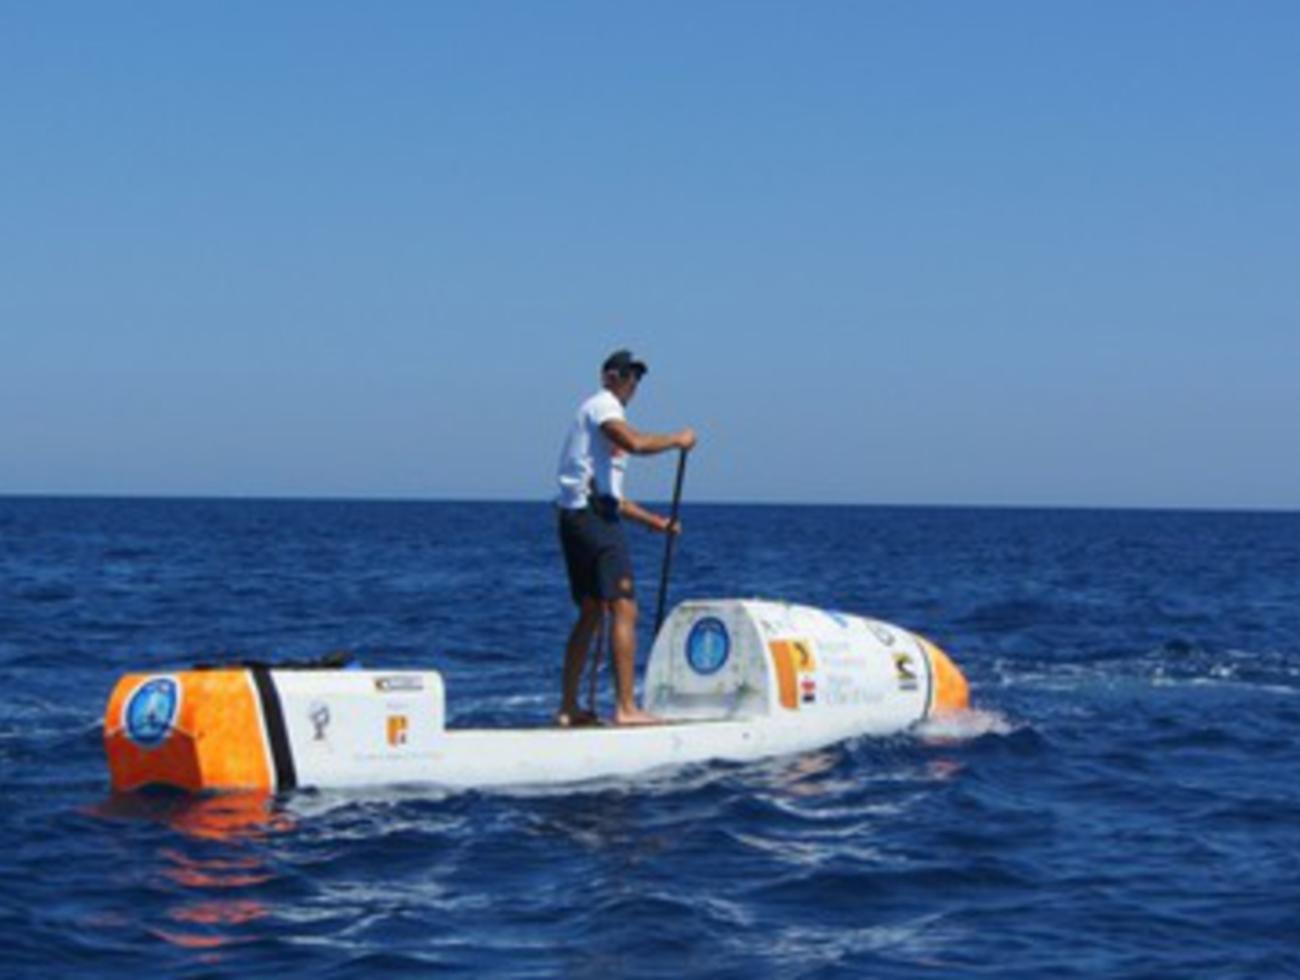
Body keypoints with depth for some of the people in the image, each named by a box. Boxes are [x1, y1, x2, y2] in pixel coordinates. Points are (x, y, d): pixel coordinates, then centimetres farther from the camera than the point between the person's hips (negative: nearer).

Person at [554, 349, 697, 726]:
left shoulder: (601, 412, 26)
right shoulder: (602, 405, -3)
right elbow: (635, 443, -25)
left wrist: (654, 521, 25)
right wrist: (677, 440, -10)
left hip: (575, 517, 10)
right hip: (594, 517, -10)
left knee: (591, 613, 15)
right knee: (624, 610, -12)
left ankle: (568, 708, 16)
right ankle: (625, 707, -17)